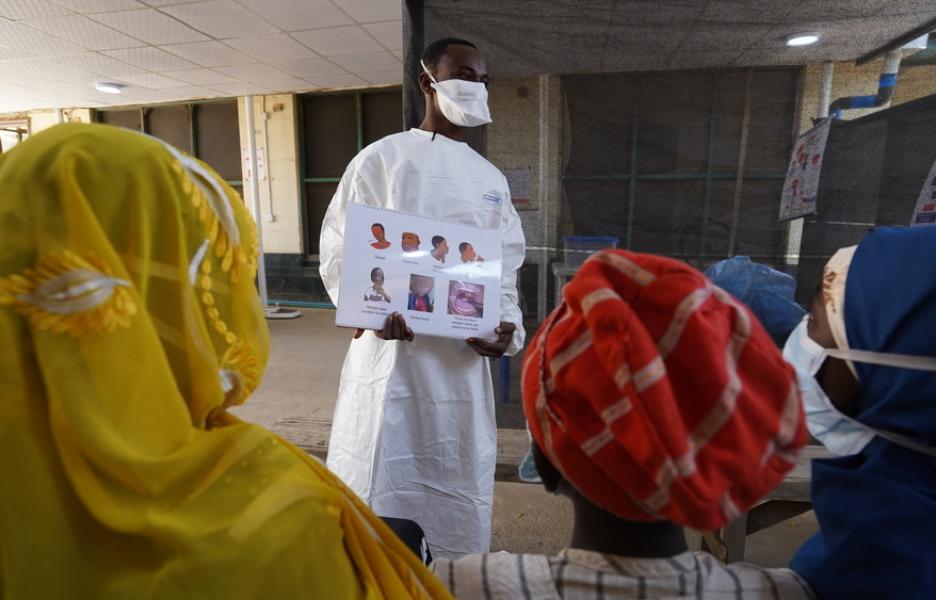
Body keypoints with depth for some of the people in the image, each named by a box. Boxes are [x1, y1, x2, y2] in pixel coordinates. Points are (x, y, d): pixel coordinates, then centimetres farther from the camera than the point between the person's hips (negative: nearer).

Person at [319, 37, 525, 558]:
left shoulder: (493, 180, 15)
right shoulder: (381, 159, 2)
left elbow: (505, 271, 14)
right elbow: (337, 252, -1)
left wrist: (508, 325, -6)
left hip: (464, 360, 4)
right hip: (391, 351, -3)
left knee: (460, 491, 14)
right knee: (375, 494, 4)